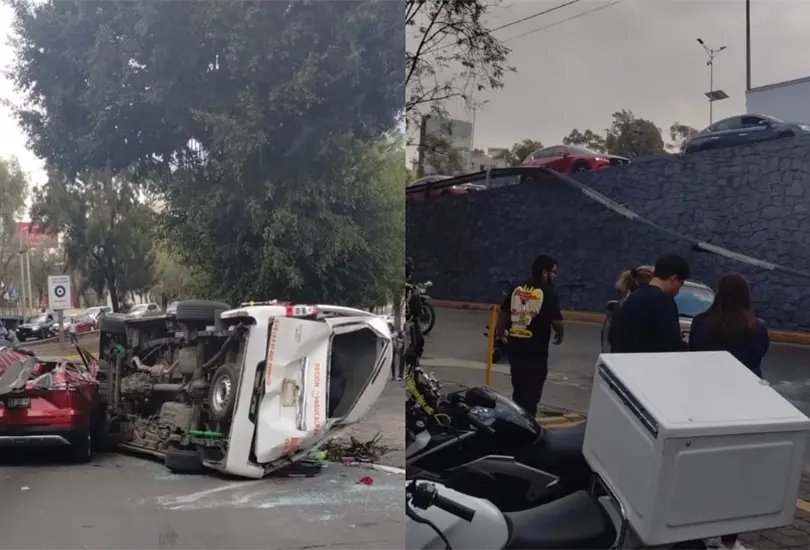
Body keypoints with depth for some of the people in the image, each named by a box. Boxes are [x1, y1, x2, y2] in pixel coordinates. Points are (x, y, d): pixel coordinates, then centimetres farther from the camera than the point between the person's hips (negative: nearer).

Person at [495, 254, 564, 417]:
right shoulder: (548, 293, -11)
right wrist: (559, 336, 9)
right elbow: (557, 321, -12)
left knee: (518, 388, 20)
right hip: (535, 348, -6)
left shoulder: (517, 288, 7)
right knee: (532, 392, 3)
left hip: (514, 344, 7)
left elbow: (504, 312, 16)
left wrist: (500, 330, 33)